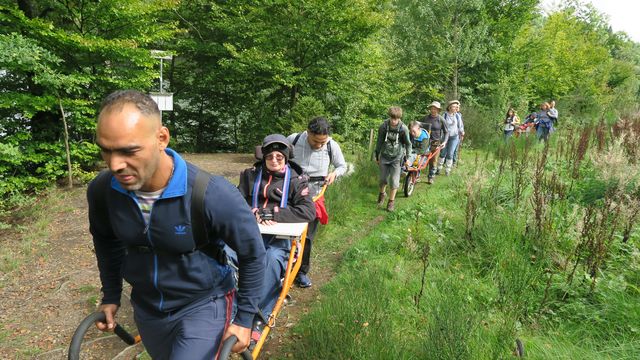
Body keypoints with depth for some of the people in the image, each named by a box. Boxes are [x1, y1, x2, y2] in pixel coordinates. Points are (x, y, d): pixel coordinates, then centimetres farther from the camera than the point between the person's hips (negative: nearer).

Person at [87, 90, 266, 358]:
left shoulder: (214, 195, -31)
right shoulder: (101, 191, -17)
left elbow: (253, 253, -15)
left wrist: (245, 319, -8)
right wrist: (110, 296, 11)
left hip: (203, 305, -4)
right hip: (146, 308, 5)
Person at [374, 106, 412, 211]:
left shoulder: (403, 129, -17)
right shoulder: (383, 126, -14)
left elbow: (408, 144, -3)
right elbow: (379, 141, 0)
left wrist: (407, 158, 2)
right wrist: (377, 156, 7)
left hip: (397, 157, -1)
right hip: (384, 156, 2)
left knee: (394, 180, -2)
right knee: (383, 179, 10)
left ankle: (391, 201, 16)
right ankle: (382, 193, 40)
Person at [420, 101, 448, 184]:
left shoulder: (441, 119, -4)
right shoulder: (425, 118, 2)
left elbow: (446, 132, 0)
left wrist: (444, 142, -13)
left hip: (435, 142, -1)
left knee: (433, 160, 7)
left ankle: (431, 177, 21)